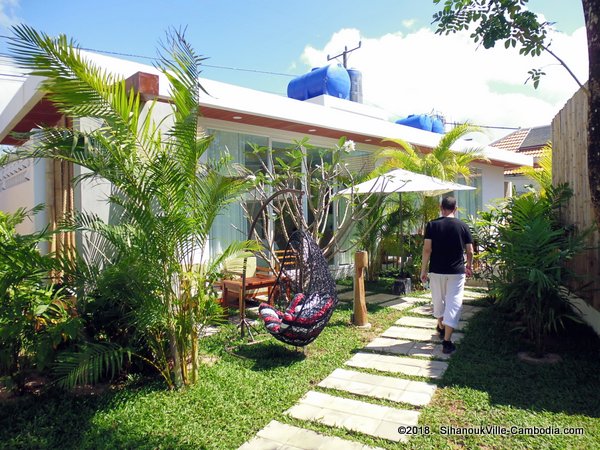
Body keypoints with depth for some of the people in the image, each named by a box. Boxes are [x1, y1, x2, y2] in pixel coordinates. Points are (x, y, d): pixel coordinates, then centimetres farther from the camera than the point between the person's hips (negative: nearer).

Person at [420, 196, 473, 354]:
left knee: (438, 301, 20)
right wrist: (469, 267, 21)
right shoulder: (462, 226, -1)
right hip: (457, 272, -1)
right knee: (454, 304, 1)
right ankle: (447, 341, -6)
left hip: (436, 271, 1)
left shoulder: (432, 225, -4)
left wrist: (423, 270, -2)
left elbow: (427, 249, -10)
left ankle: (441, 327, 42)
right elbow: (470, 251, 3)